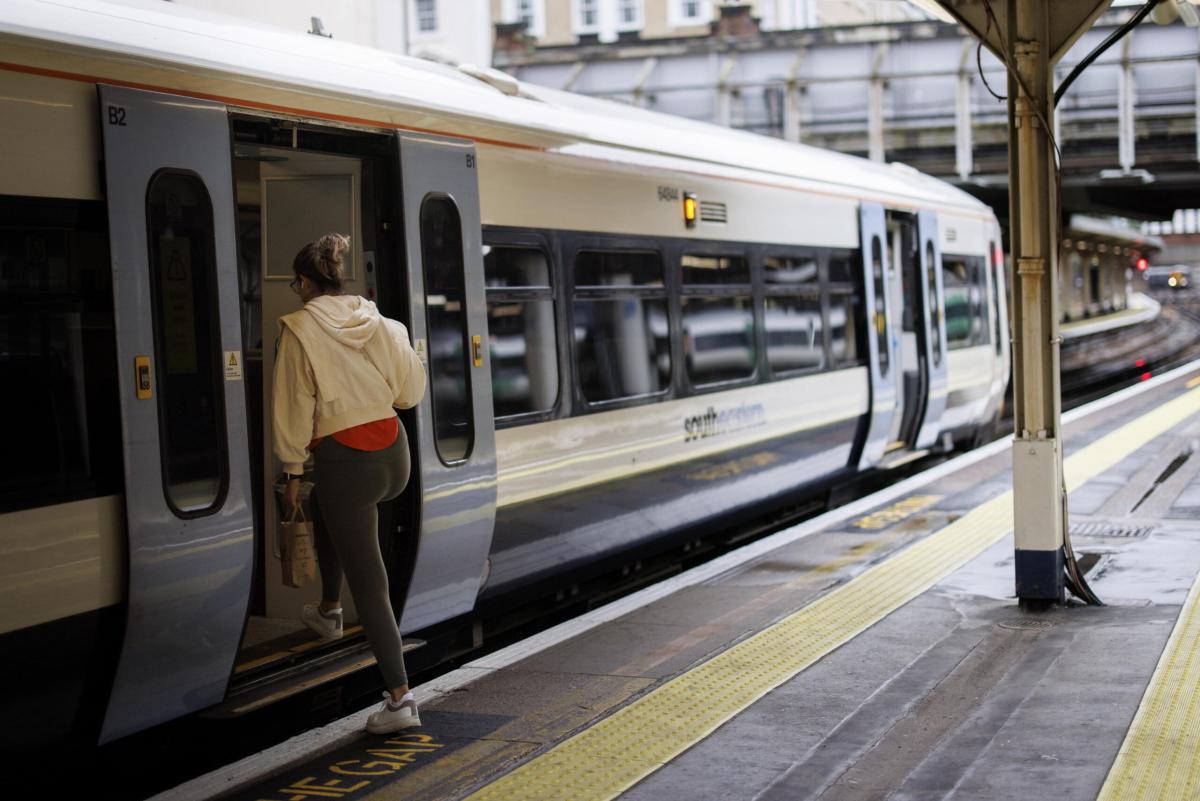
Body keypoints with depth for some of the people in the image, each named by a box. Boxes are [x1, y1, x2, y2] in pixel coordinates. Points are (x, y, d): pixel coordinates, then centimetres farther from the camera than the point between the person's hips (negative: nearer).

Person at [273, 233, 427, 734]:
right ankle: (328, 610, 48)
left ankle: (400, 697, -3)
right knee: (325, 510, 36)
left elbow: (295, 406, -7)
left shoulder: (300, 330, -9)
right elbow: (411, 392, 9)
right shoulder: (380, 323, 4)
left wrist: (292, 472, 1)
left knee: (368, 582, -1)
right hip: (393, 453, 6)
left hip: (343, 460, -6)